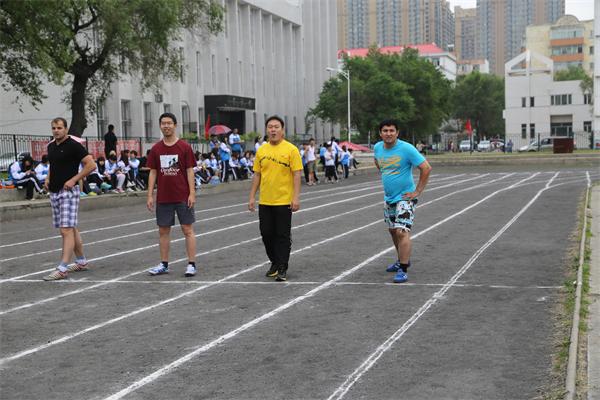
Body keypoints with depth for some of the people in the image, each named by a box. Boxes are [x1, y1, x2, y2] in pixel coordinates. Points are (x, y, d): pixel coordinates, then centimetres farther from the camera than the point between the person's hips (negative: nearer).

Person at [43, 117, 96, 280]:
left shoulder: (73, 145, -10)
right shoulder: (51, 146, 13)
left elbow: (91, 164, -14)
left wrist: (73, 180, -17)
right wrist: (48, 178, 11)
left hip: (68, 192, -8)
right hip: (54, 192, 8)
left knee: (66, 230, -11)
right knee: (71, 229, 15)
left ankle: (62, 269, -13)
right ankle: (81, 262, 26)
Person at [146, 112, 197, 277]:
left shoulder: (184, 147, -3)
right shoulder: (156, 149, 5)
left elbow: (190, 171, -3)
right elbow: (153, 172, 7)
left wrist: (192, 193, -10)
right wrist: (150, 195, 2)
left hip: (182, 197, -3)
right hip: (163, 198, 3)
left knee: (188, 229, 0)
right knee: (163, 231, 8)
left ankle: (191, 264, 4)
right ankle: (164, 264, 18)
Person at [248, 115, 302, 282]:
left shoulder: (291, 149, -6)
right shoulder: (261, 150, 8)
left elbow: (297, 174, -9)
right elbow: (257, 175, 12)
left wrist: (296, 197, -15)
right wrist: (252, 197, 8)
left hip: (284, 201, -5)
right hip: (264, 201, 5)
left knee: (283, 236, 0)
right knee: (266, 234, 9)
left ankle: (282, 269, 7)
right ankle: (274, 263, 27)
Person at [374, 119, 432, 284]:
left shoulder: (406, 148, -18)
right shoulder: (377, 148, 1)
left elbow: (426, 168, -19)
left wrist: (417, 191, -17)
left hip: (405, 197, -7)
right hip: (388, 197, 7)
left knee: (402, 232, -17)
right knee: (393, 230, 19)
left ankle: (402, 270, -15)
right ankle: (402, 260, 39)